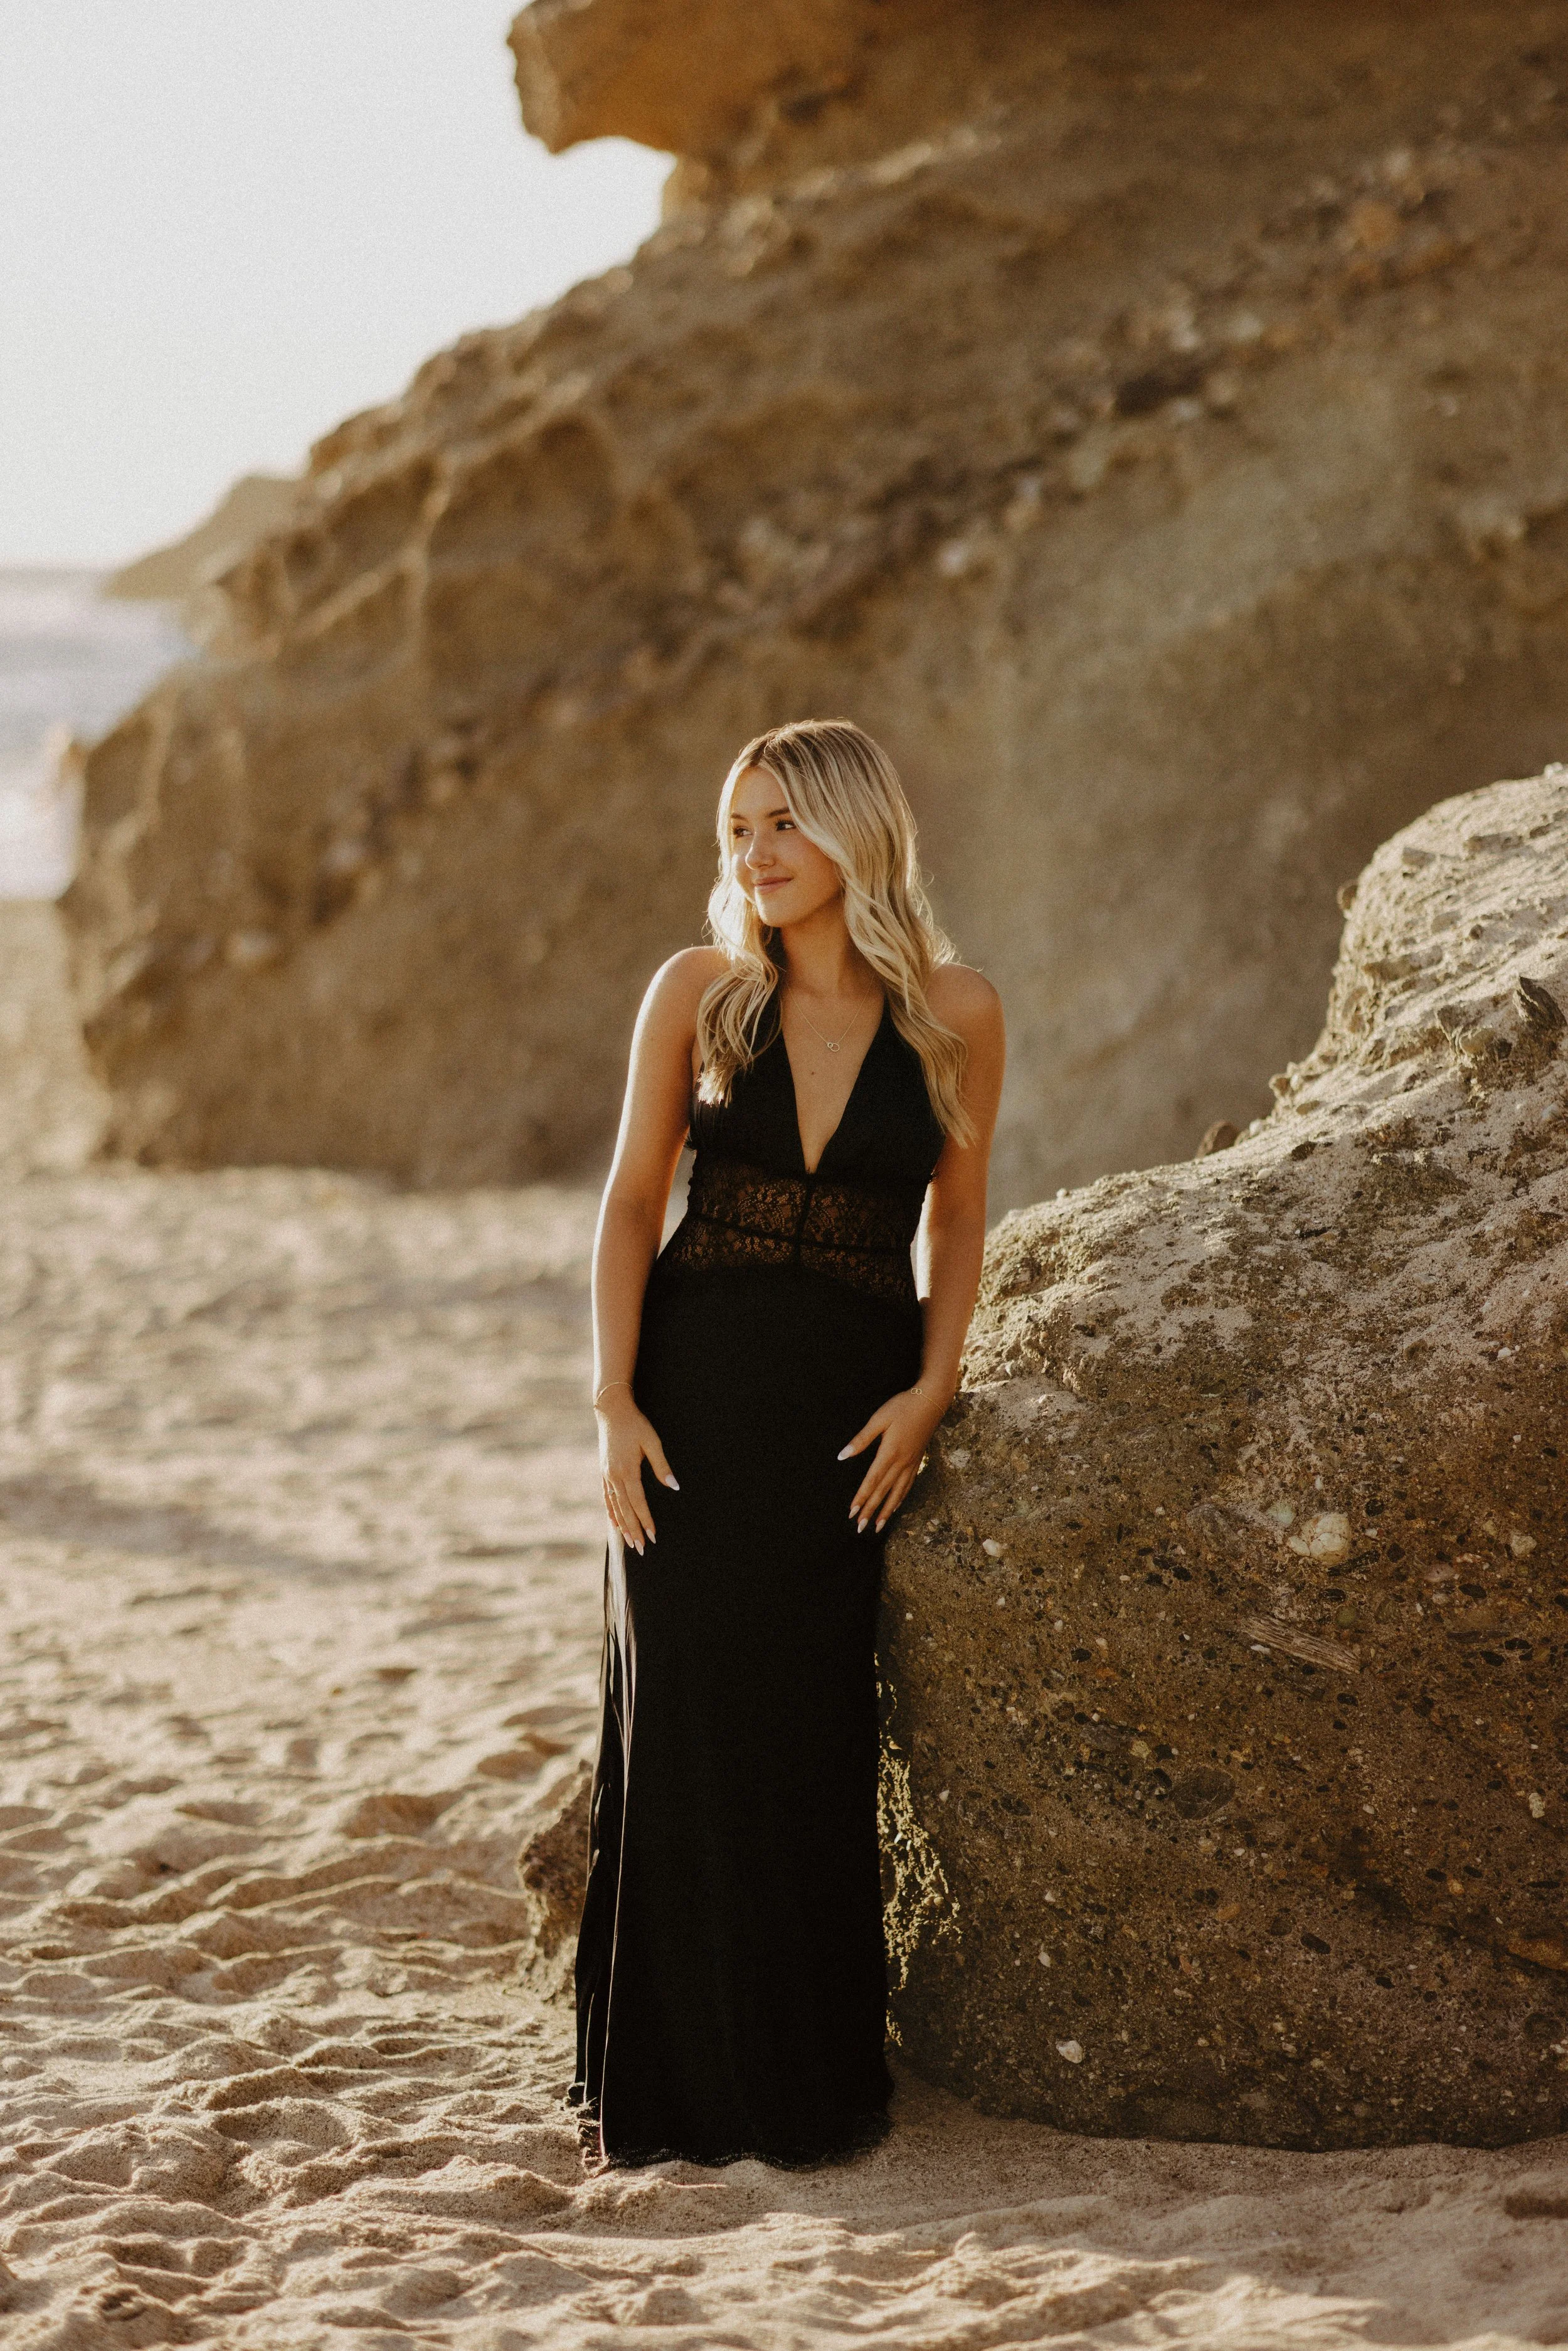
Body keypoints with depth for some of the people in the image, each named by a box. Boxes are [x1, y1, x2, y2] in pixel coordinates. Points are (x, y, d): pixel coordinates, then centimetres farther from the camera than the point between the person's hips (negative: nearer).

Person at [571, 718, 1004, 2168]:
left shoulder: (956, 1014, 0)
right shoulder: (699, 991, 1)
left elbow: (956, 1217, 9)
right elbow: (633, 1198, 2)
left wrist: (932, 1389, -4)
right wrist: (615, 1402, -8)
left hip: (851, 1405, 0)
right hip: (695, 1383, 1)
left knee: (811, 1743, 1)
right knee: (687, 1722, -1)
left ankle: (811, 2086, 15)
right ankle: (679, 2088, 10)